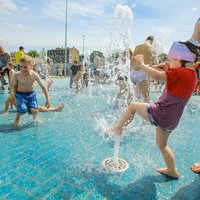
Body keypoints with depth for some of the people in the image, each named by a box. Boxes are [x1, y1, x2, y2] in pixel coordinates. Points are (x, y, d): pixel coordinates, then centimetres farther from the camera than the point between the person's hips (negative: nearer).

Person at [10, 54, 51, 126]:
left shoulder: (34, 75, -18)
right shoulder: (17, 75, -17)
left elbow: (43, 87, -11)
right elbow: (14, 86, 3)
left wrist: (47, 99, -12)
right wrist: (13, 93, -15)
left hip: (31, 94, 0)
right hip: (20, 94, 0)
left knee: (33, 110, -19)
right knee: (22, 109, -23)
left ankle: (36, 118, 19)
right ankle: (17, 117, 15)